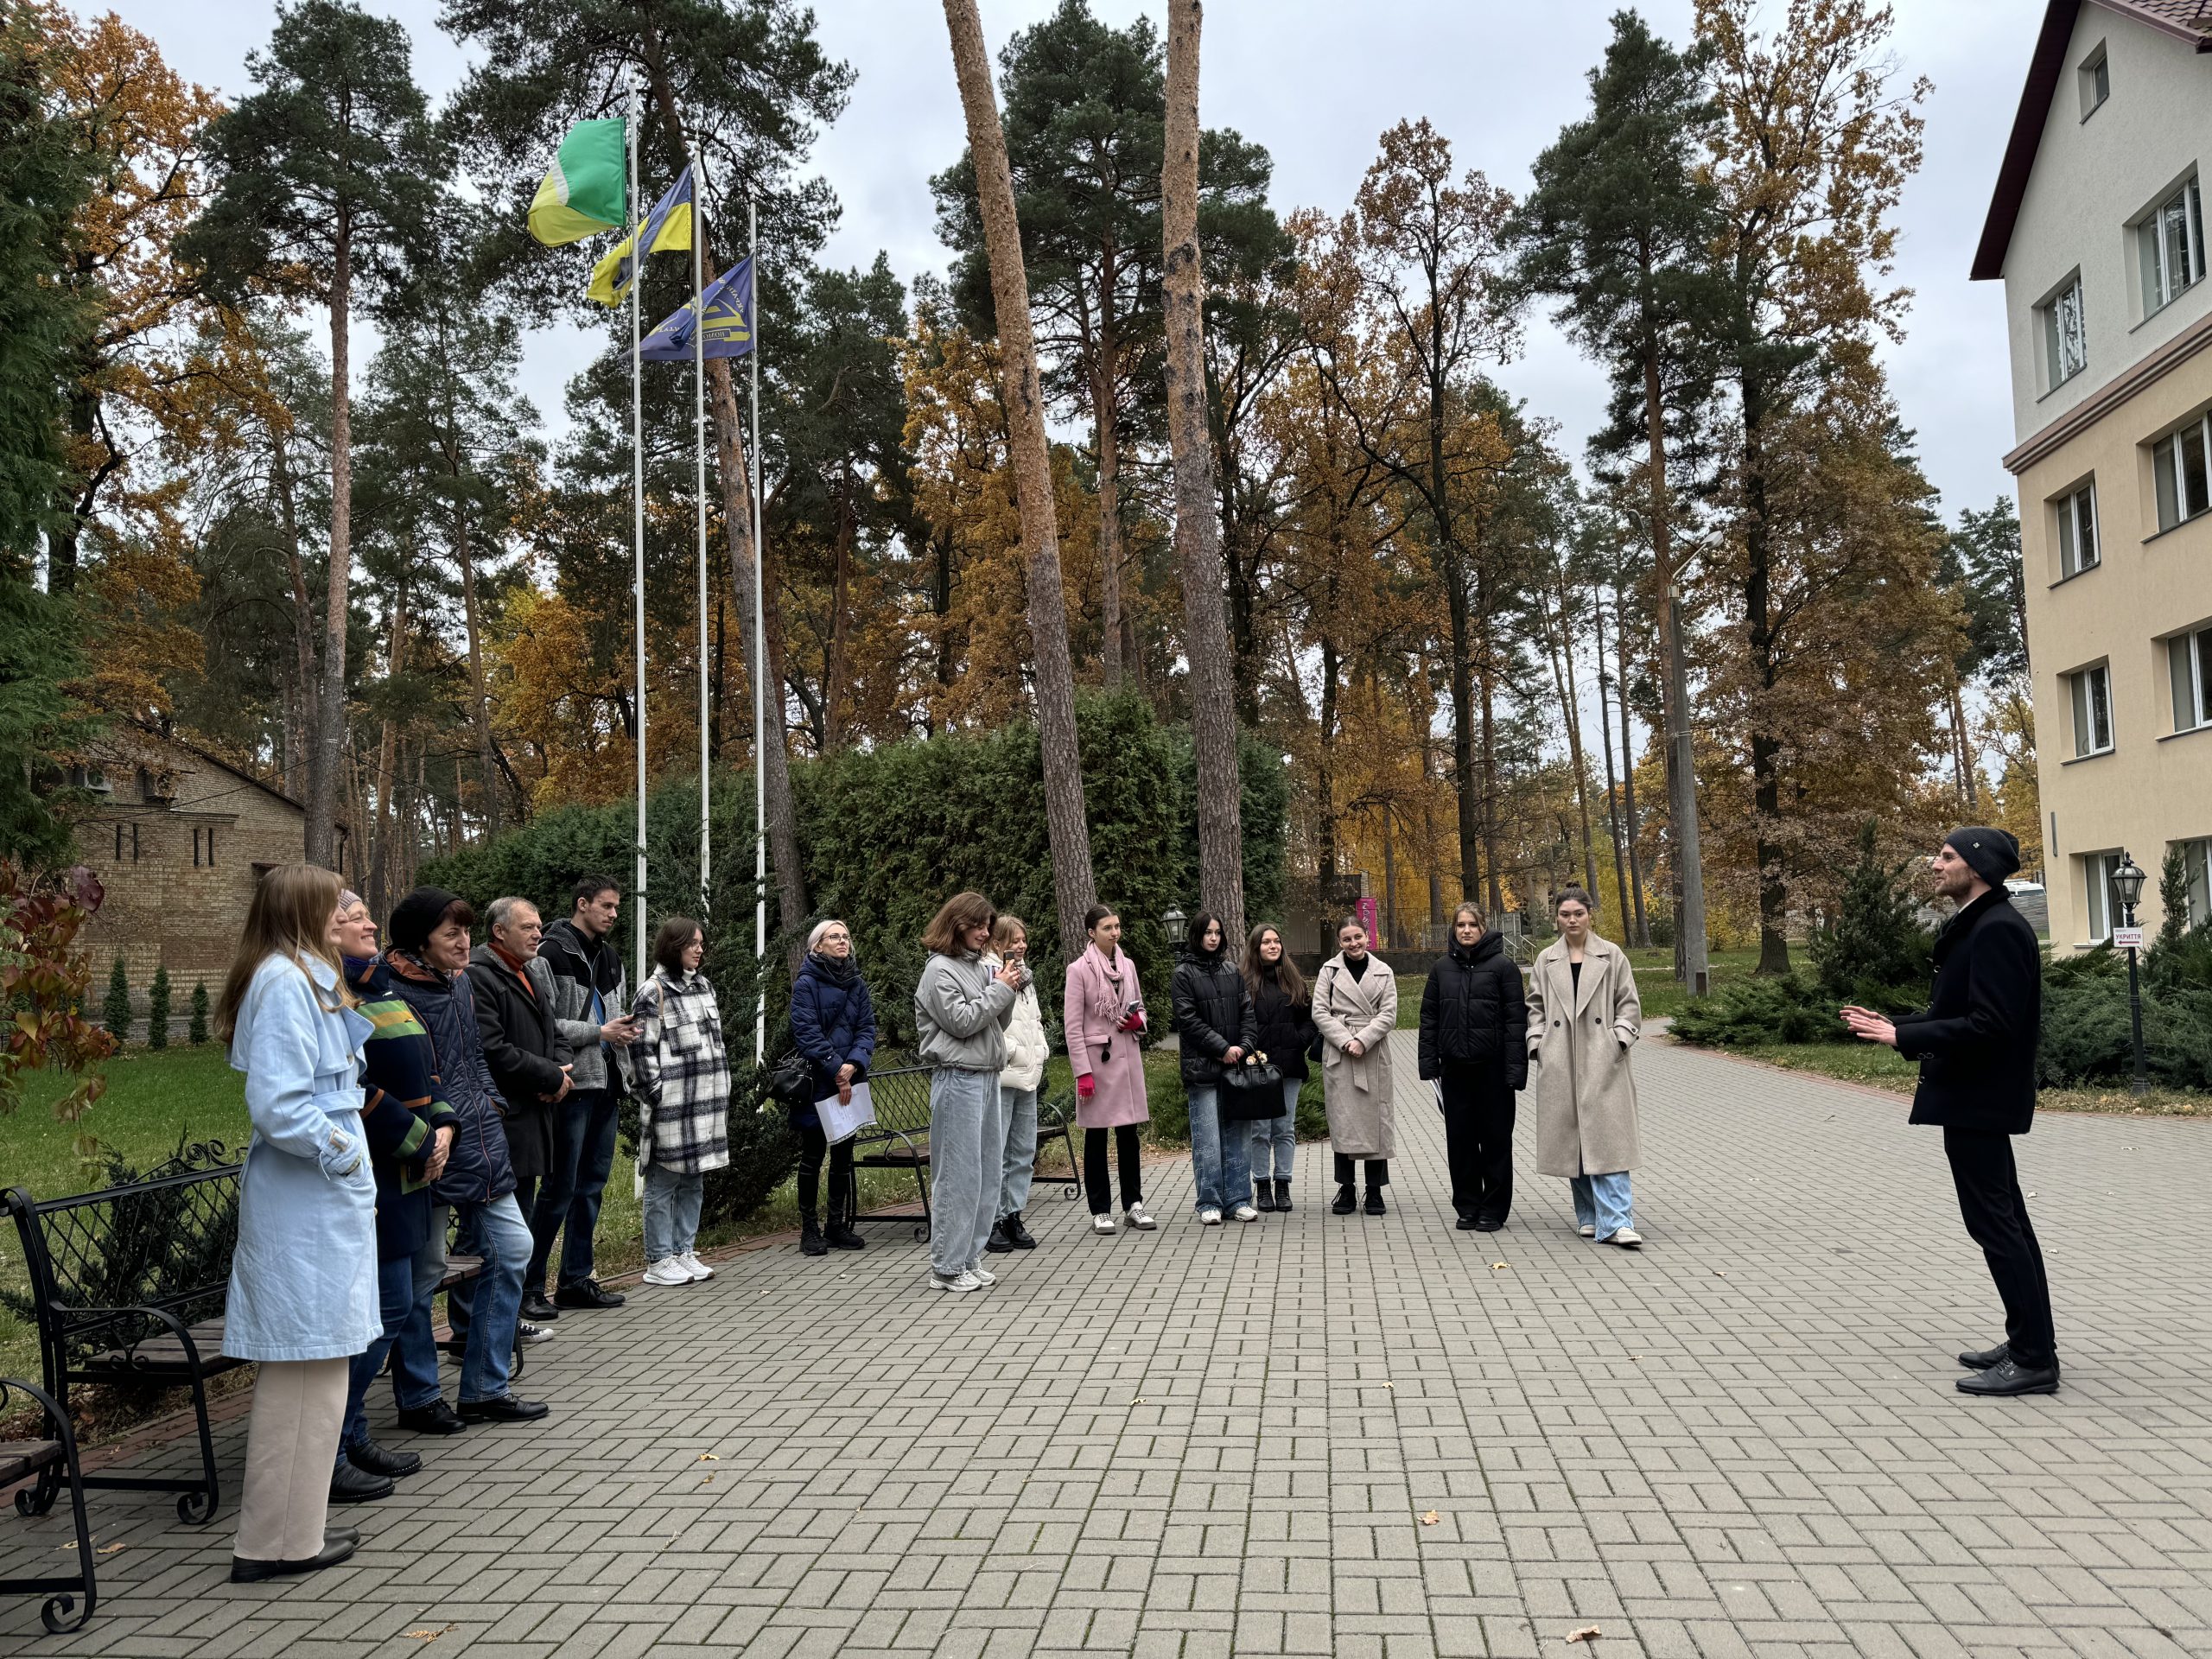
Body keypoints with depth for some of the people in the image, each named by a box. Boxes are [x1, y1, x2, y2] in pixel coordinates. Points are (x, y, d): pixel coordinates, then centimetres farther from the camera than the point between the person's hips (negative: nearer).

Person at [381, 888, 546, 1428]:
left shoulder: (461, 983, 13)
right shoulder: (395, 994, -14)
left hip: (480, 1142, 9)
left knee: (511, 1248, 9)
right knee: (424, 1272, 3)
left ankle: (484, 1388, 21)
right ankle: (418, 1398, 20)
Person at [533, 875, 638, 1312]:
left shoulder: (610, 956, 17)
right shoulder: (552, 953, -10)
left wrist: (624, 1031, 6)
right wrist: (598, 1033, -16)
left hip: (606, 1084, 8)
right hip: (572, 1083, -8)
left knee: (592, 1185, 12)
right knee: (560, 1187, -5)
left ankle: (576, 1280, 21)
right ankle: (529, 1283, 6)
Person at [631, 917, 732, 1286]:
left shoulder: (704, 986, 15)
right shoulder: (654, 992, -8)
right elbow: (642, 1049, -11)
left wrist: (721, 1090, 16)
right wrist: (657, 1093, -15)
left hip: (707, 1101, 8)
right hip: (673, 1103, -8)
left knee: (694, 1183, 13)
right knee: (664, 1184, 0)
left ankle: (684, 1252, 22)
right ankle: (658, 1262, 7)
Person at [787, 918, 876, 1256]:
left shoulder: (857, 984, 11)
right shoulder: (807, 983, -6)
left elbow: (867, 1029, 5)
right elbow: (807, 1032, -14)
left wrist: (853, 1064, -12)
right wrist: (835, 1067, -18)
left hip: (849, 1082, 5)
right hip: (817, 1084, -5)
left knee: (843, 1155, 10)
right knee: (812, 1156, 1)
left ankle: (838, 1226, 19)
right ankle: (809, 1230, 9)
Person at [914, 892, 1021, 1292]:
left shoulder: (980, 967, 14)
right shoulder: (940, 970, -8)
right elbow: (961, 1021, -16)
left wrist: (1007, 992, 0)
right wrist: (1000, 989, -10)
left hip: (987, 1076, 9)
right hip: (957, 1079, -9)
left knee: (986, 1171, 11)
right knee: (958, 1174, -6)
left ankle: (970, 1258, 19)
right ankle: (947, 1267, 1)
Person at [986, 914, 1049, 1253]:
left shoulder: (1026, 977, 17)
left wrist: (1041, 1054, 14)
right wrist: (1014, 1051, -15)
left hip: (1027, 1076, 9)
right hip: (1000, 1076, -9)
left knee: (1025, 1152, 12)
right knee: (995, 1152, -5)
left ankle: (1013, 1216, 20)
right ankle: (992, 1221, 3)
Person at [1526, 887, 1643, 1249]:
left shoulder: (1611, 955, 5)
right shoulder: (1545, 960, 10)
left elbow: (1629, 1004, 5)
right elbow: (1536, 1007, 13)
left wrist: (1619, 1040, -7)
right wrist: (1537, 1044, 1)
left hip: (1602, 1060, -2)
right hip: (1560, 1063, 3)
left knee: (1606, 1137, -9)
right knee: (1572, 1140, 5)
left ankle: (1616, 1222, -11)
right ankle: (1590, 1216, 16)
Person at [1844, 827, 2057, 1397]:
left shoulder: (1997, 930, -19)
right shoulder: (1975, 925, 13)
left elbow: (1988, 1026, -25)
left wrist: (1904, 1037, -23)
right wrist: (1894, 1027, 11)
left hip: (1980, 1100, -11)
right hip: (1972, 1097, 11)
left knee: (1994, 1223, -5)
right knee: (2005, 1222, 16)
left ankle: (2033, 1360, 2)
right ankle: (2029, 1342, 25)